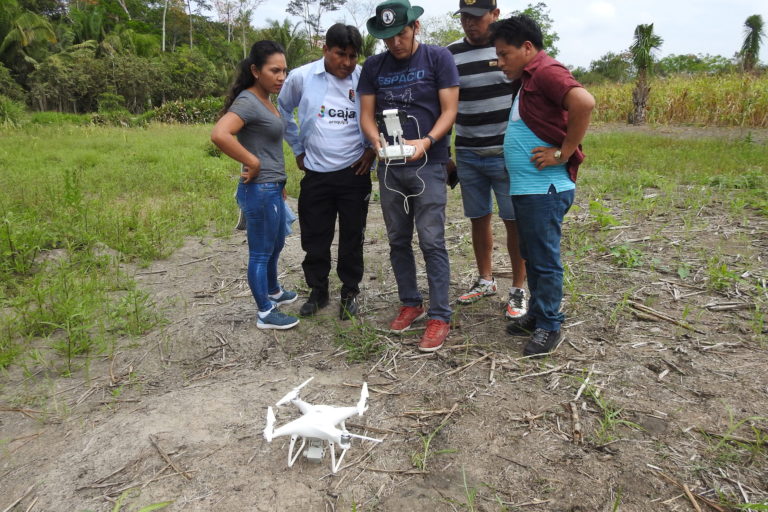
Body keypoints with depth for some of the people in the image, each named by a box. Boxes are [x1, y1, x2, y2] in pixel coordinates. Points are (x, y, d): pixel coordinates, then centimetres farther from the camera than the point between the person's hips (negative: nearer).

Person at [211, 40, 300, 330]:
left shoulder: (265, 100, 11)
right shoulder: (248, 102, -18)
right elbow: (219, 135, -34)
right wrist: (252, 163, -24)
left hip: (272, 188, 10)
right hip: (260, 190, -10)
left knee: (275, 245, 25)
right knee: (261, 252, 3)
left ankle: (273, 292, 46)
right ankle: (266, 314, 18)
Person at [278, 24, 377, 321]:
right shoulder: (301, 77, -4)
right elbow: (283, 111, 13)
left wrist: (372, 149, -2)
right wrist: (298, 149, 12)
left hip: (354, 173, -1)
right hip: (315, 173, 2)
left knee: (352, 238, 8)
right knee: (314, 238, 9)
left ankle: (350, 293, 25)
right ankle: (318, 291, 28)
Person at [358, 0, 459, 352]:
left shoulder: (438, 58, -1)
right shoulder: (374, 66, 8)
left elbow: (449, 110, -5)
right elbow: (366, 114, 6)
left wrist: (426, 141, -23)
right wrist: (377, 141, -16)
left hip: (428, 164, -4)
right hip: (389, 166, 4)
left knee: (432, 241, -7)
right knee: (398, 240, 10)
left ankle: (439, 316, 2)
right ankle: (410, 303, 25)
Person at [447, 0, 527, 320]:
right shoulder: (450, 55, 7)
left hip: (507, 153, -3)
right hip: (467, 155, 3)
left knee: (514, 221, 1)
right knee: (478, 219, 11)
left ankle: (518, 290, 13)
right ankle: (485, 280, 28)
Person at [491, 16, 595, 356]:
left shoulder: (547, 72, -13)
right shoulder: (527, 79, 17)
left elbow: (584, 102, -29)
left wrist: (564, 153, -23)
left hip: (544, 189, -10)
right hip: (524, 188, 10)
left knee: (545, 260, -1)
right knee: (531, 257, 17)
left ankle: (549, 327, 12)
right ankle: (536, 314, 30)